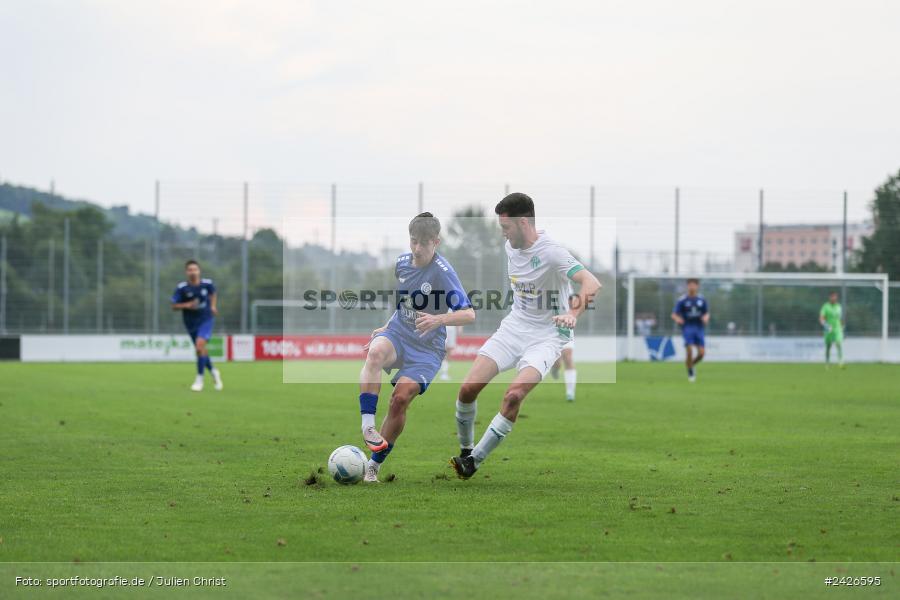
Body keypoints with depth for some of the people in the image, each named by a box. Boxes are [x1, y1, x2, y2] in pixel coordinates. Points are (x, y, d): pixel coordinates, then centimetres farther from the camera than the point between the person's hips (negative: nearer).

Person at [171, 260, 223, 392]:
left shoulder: (207, 284, -8)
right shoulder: (182, 288, -13)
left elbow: (212, 293, 16)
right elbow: (174, 306, -9)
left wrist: (213, 306, 2)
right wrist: (187, 305, -25)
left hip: (206, 320, -2)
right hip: (191, 323, 2)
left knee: (200, 345, -21)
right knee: (202, 351, 11)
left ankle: (199, 379, -12)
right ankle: (213, 372, 39)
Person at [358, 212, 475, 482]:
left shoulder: (443, 272, -14)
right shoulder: (402, 263, 5)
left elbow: (469, 314, -20)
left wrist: (438, 320, -36)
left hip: (426, 348, -4)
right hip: (398, 335, 4)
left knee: (400, 398, -19)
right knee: (376, 353, -34)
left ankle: (374, 464, -1)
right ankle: (368, 426, -36)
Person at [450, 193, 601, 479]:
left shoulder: (550, 252, -20)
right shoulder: (511, 247, 4)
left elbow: (592, 283, -33)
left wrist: (574, 313, -49)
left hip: (547, 335, -6)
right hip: (515, 326, 7)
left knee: (514, 395, -28)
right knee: (468, 388, -10)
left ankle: (473, 461, -17)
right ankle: (464, 450, 13)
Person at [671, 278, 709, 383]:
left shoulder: (702, 299, 7)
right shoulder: (682, 300, -2)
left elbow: (706, 313, 16)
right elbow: (674, 314, -2)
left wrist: (706, 318, -8)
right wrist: (677, 319, -24)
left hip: (699, 328, 3)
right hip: (687, 328, -3)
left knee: (702, 353, -6)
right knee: (689, 351, -16)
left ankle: (692, 364, 26)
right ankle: (690, 373, 2)